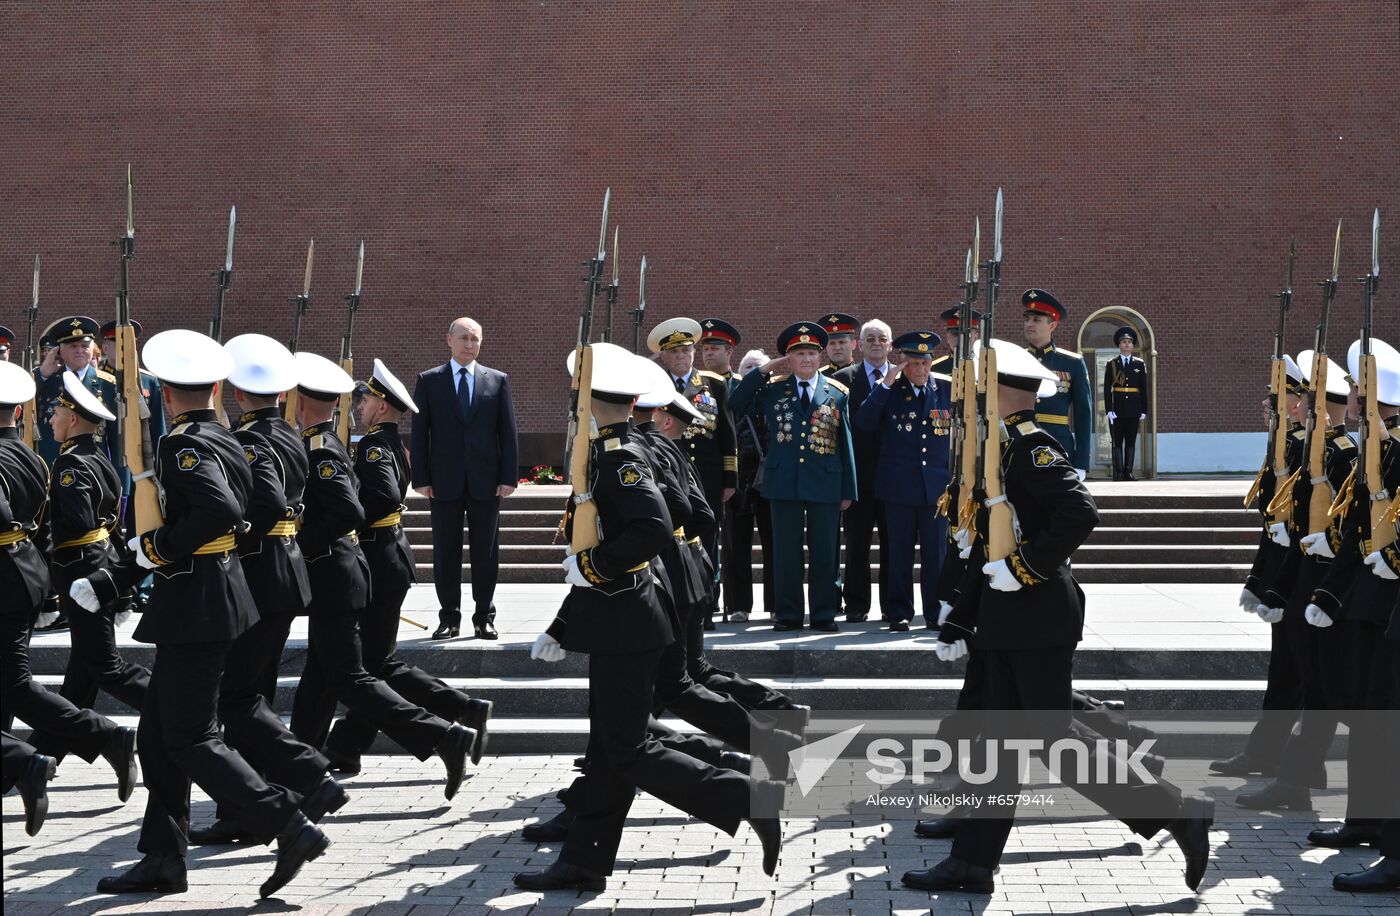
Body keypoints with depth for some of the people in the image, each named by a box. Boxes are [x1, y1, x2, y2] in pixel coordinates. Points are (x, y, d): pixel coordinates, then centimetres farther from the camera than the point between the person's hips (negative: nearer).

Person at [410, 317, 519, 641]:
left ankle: (484, 617, 13)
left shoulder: (498, 380, 7)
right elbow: (419, 433, 3)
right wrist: (421, 478, -3)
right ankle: (449, 617, 12)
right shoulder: (429, 380, 5)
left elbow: (508, 432, 5)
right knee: (446, 552, 4)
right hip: (444, 482, 0)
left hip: (486, 481, 0)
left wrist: (508, 477, -2)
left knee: (486, 552, 4)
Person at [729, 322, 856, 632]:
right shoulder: (773, 389, 7)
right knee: (785, 551, 3)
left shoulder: (838, 393, 5)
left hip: (825, 482, 0)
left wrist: (848, 490, 4)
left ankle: (824, 614, 12)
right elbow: (736, 405, 0)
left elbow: (845, 444, 6)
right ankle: (787, 614, 10)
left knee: (824, 551, 4)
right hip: (784, 481, 0)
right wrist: (763, 370, -3)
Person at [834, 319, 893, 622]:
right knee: (856, 545, 4)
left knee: (892, 544, 5)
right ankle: (856, 606, 11)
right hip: (859, 475, -1)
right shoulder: (843, 378, 4)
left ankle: (891, 606, 12)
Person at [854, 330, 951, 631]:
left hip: (937, 484, 1)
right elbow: (863, 424, -10)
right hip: (899, 487, -1)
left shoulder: (947, 390, 7)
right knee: (899, 553, 4)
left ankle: (936, 612, 12)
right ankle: (899, 614, 11)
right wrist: (885, 385, -14)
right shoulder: (888, 391, 2)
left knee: (936, 553, 3)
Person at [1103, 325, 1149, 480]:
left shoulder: (1140, 364, 9)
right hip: (1117, 408, -2)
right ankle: (1118, 472, -1)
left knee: (1131, 441, 3)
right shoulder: (1111, 364, 4)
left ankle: (1128, 471, 4)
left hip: (1134, 408, 2)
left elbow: (1144, 389, 9)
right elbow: (1107, 389, 1)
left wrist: (1144, 410, 3)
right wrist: (1109, 409, -8)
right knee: (1117, 442, -1)